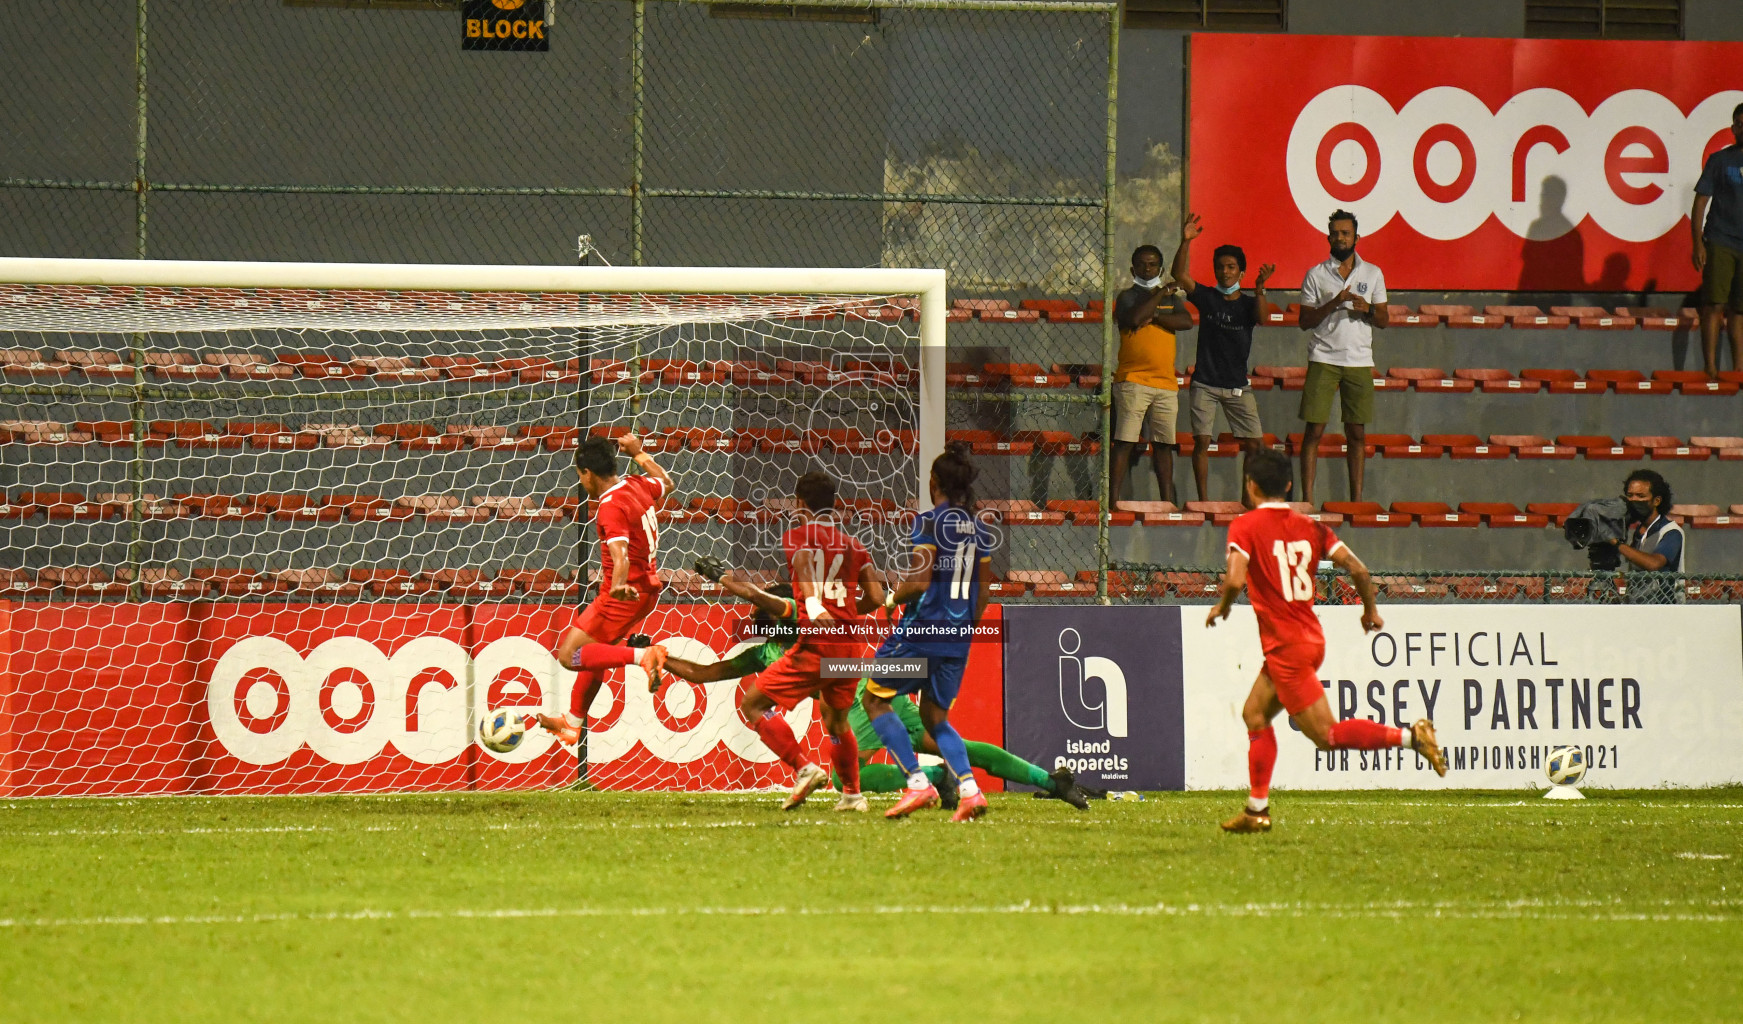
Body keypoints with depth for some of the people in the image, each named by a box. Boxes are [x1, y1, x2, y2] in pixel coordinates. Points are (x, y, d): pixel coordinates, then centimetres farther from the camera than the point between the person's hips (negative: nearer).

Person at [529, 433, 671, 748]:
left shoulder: (611, 506, -21)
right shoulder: (638, 486, 4)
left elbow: (620, 554, -36)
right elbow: (666, 484, 28)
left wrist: (619, 584, -53)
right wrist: (638, 453, 36)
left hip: (624, 595, -10)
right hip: (647, 588, 10)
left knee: (569, 656, -15)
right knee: (591, 651, 24)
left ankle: (643, 655, -28)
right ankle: (573, 724, 33)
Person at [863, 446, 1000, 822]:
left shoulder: (930, 522, -12)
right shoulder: (979, 530, 9)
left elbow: (920, 583, -17)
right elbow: (982, 593, 13)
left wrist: (896, 595, 3)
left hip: (922, 631, -7)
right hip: (958, 636, 7)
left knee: (874, 699, 7)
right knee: (934, 716, 18)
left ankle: (918, 782, -5)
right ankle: (969, 788, -2)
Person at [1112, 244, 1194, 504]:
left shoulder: (1171, 299, 17)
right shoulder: (1128, 297, 4)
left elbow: (1187, 322, -1)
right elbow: (1134, 318, -17)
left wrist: (1153, 316, -10)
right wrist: (1160, 295, -7)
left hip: (1166, 384, 5)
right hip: (1133, 381, -5)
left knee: (1164, 443, 7)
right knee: (1125, 441, -10)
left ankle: (1167, 500, 11)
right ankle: (1114, 499, -12)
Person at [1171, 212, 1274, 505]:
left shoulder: (1248, 303, 3)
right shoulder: (1206, 297, 2)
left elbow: (1261, 316, -19)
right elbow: (1180, 275, -11)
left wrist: (1259, 288, -37)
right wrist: (1185, 242, -25)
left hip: (1237, 385, 1)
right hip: (1205, 383, -1)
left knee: (1253, 444, -3)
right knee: (1201, 441, -5)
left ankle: (1247, 499, 7)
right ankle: (1203, 501, 1)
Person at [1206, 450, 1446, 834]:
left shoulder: (1245, 526, -9)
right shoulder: (1310, 527, 7)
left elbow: (1235, 580, -22)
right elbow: (1358, 570, 1)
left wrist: (1222, 607, -1)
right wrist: (1370, 609, 18)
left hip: (1285, 646, -8)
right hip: (1311, 639, 8)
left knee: (1326, 735, -6)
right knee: (1255, 713, 20)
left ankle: (1410, 737, -19)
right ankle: (1256, 810, 21)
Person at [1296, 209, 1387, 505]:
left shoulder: (1373, 274, 9)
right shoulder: (1316, 275, 4)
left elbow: (1383, 320, 11)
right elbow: (1305, 321, 0)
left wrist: (1368, 310, -11)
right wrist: (1333, 304, -14)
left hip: (1360, 361, 2)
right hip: (1323, 359, -2)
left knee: (1357, 434, 3)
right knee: (1314, 430, -6)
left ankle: (1356, 499, 7)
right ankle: (1307, 498, -6)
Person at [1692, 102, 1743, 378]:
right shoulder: (1720, 160, 2)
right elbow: (1701, 201, 2)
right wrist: (1698, 242, -7)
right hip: (1719, 243, -3)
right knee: (1714, 305, -7)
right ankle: (1711, 368, -5)